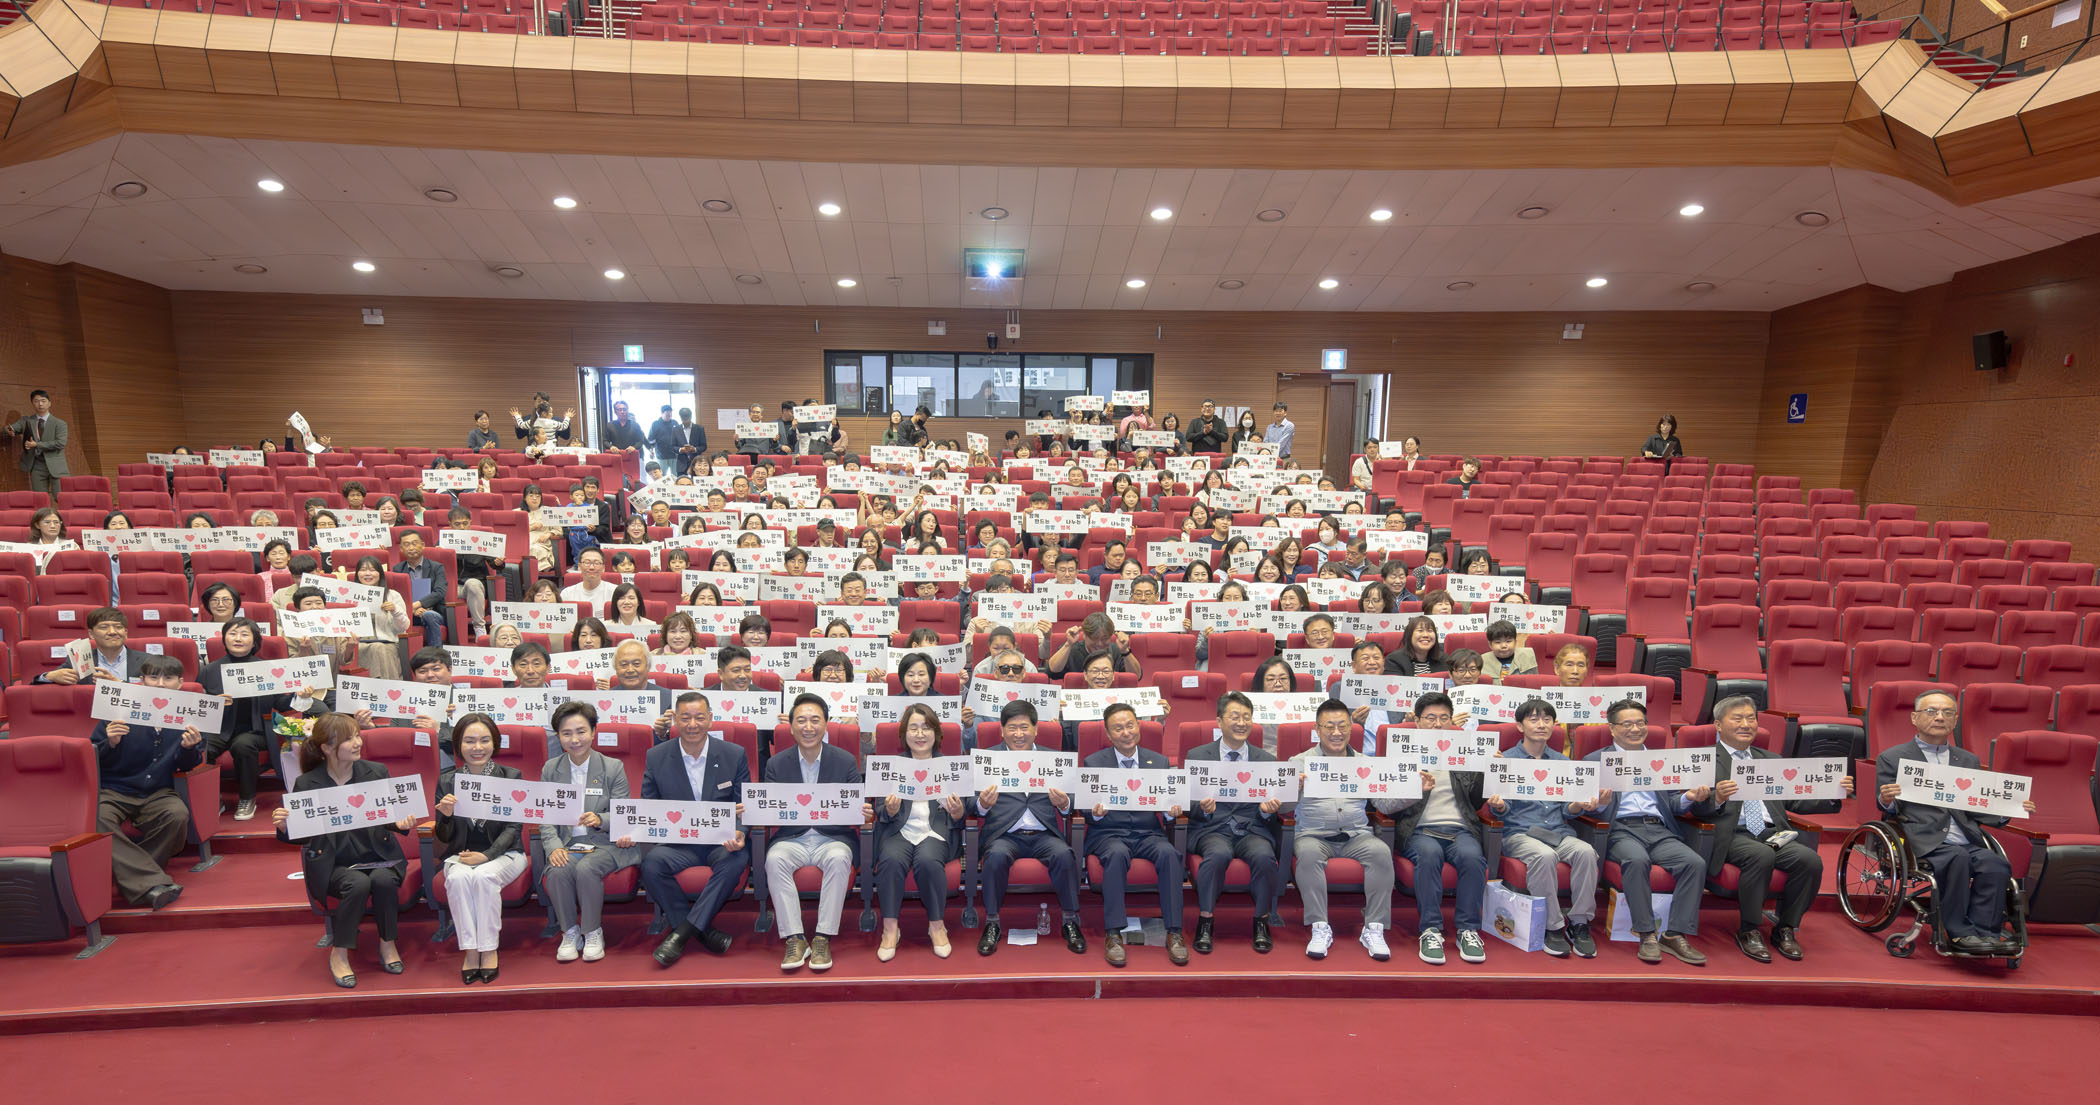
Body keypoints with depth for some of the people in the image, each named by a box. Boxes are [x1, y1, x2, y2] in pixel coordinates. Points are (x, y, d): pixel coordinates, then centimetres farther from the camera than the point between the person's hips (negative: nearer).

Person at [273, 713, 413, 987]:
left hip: (377, 857, 2)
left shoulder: (377, 772, 3)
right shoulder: (306, 784, -3)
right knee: (359, 884, -31)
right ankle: (339, 954, -11)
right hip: (334, 864, -1)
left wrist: (401, 823, -16)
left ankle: (387, 943, -5)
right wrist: (284, 827, -19)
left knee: (383, 880, -30)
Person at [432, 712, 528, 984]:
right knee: (458, 877, -31)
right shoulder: (447, 780, 4)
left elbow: (513, 828, -5)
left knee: (484, 876, -33)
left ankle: (489, 950, -20)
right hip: (461, 855, 2)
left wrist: (487, 855, -19)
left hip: (503, 853, -2)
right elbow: (444, 837, 5)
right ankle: (470, 950, -22)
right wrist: (446, 816, -18)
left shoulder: (510, 776, -1)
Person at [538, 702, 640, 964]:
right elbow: (546, 818, 4)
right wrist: (554, 847, -14)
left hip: (604, 842, -2)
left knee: (586, 869, -32)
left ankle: (593, 933, -10)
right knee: (558, 872, -30)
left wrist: (600, 820, -24)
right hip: (566, 842, 2)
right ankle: (570, 932, -7)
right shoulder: (550, 770, 9)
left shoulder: (613, 767, 1)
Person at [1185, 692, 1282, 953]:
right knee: (1218, 854, -34)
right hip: (1211, 829, -1)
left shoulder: (1267, 761, 15)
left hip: (1253, 830, 2)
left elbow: (1273, 814, 14)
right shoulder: (1196, 756, 9)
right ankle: (1204, 923, -18)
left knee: (1264, 856, -31)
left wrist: (1268, 810, -10)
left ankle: (1261, 923, -10)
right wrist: (1203, 808, -17)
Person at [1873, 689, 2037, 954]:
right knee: (1958, 858, -33)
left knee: (1995, 863, -28)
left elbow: (1977, 812, 23)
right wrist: (1887, 801, -20)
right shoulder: (1891, 758, 11)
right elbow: (1891, 810, 4)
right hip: (1923, 843, -4)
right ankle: (1960, 933, -23)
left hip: (1968, 843, 4)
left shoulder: (1969, 760, 25)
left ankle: (1984, 932, -21)